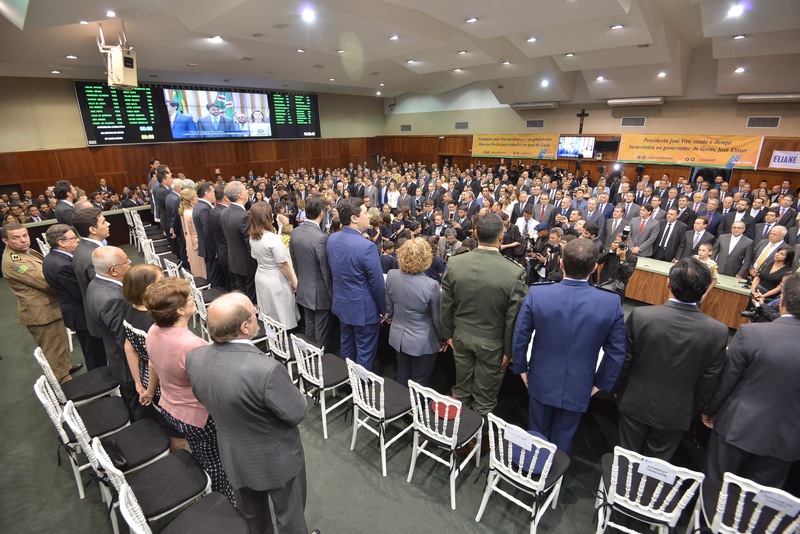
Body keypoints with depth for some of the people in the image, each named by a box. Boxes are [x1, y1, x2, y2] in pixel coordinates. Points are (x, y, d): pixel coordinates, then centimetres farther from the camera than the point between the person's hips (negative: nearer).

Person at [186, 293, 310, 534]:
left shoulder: (194, 358, -18)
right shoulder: (266, 370, -40)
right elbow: (297, 413, -24)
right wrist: (286, 388, -5)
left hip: (235, 458, 6)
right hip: (276, 459, -5)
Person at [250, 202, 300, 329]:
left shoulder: (253, 237, -1)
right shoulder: (273, 238, -24)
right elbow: (283, 265, -20)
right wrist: (294, 282, -8)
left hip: (260, 277, 8)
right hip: (276, 281, -8)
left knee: (268, 317, 21)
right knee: (281, 317, 8)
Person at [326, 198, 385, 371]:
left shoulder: (331, 239, -4)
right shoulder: (366, 246, -27)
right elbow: (377, 284, -19)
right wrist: (384, 309, -5)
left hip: (342, 303, 8)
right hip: (364, 308, -8)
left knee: (346, 346, 25)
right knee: (365, 353, 10)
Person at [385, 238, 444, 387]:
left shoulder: (391, 275, -13)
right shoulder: (431, 285, -26)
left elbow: (388, 307, 2)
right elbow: (437, 319, -13)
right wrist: (443, 339, 5)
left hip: (398, 337, 5)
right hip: (423, 342, -4)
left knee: (402, 379, 24)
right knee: (419, 385, 15)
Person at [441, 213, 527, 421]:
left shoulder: (454, 263, -13)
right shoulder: (514, 272, -23)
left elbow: (446, 304, -4)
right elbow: (512, 317, -15)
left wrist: (448, 333, 10)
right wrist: (508, 350, -1)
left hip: (461, 335, 3)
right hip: (492, 342, -3)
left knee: (461, 387, 23)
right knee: (485, 395, 17)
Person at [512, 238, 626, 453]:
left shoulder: (536, 293, -20)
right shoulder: (611, 302, -18)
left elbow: (520, 338, -12)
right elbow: (616, 353, -8)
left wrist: (521, 369, 5)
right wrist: (600, 384, 6)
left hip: (541, 383, 0)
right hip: (578, 388, 0)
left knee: (538, 434, 23)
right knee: (562, 439, 22)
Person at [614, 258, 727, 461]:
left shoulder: (640, 315, -24)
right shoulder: (718, 331, -18)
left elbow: (623, 360, -12)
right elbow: (708, 381, -6)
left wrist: (617, 388, 7)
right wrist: (693, 411, 11)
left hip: (635, 405, -1)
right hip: (675, 414, 1)